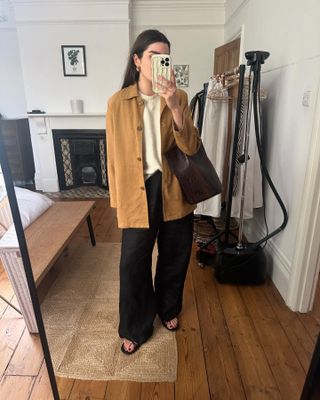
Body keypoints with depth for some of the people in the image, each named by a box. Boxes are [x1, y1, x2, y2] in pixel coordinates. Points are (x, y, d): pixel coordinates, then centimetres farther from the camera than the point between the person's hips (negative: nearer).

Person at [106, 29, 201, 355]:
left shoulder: (179, 97, 0)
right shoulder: (118, 102, -3)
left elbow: (191, 148, -10)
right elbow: (114, 155, 0)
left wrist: (174, 107, -23)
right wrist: (118, 200, 1)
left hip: (174, 191, 2)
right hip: (138, 193, -1)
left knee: (174, 258, 17)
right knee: (133, 264, 6)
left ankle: (168, 309, 46)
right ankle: (135, 328, 32)